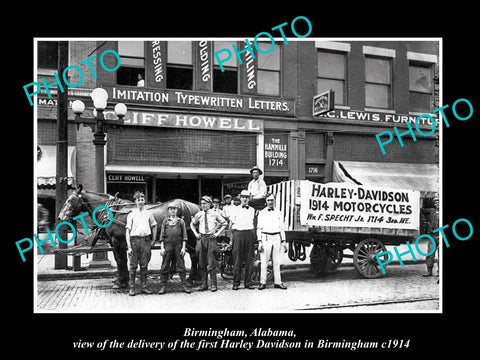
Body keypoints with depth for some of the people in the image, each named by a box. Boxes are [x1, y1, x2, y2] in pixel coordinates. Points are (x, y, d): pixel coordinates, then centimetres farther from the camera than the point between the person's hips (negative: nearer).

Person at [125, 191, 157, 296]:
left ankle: (144, 287, 14)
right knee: (133, 265, 0)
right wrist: (129, 246, -7)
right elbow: (127, 231, 0)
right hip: (134, 240, -1)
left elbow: (154, 227, 18)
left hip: (146, 240, 2)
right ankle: (132, 288, 8)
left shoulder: (149, 213, 9)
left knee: (144, 265, 6)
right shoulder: (131, 215, 3)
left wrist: (153, 240, 9)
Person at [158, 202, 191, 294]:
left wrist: (183, 247, -2)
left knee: (181, 266, 0)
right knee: (165, 266, 0)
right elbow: (162, 235, 7)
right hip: (168, 245, 0)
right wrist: (162, 248, -1)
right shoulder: (165, 221, 10)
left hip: (178, 245, 0)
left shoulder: (181, 221, 10)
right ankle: (163, 286, 5)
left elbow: (184, 235, 7)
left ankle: (184, 285, 5)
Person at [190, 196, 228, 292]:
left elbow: (224, 223, 10)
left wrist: (218, 233, 1)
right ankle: (204, 283, 13)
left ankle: (213, 284, 2)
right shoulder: (198, 214, 8)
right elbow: (192, 224, 24)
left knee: (211, 262, -5)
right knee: (202, 262, 4)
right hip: (201, 238, 3)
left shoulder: (214, 214, 2)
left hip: (211, 238, -3)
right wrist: (195, 233, 11)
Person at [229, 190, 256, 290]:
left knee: (249, 259, 1)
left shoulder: (252, 210, 14)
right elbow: (232, 224, 9)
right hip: (238, 233, -2)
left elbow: (254, 223, 17)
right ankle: (236, 283, 2)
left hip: (249, 234, 2)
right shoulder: (235, 210, 9)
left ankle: (248, 283, 8)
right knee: (237, 259, -4)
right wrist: (233, 237, 1)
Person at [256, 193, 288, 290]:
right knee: (264, 261, -4)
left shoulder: (278, 213, 13)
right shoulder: (262, 213, 5)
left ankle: (277, 282, 9)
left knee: (277, 261, 4)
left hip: (276, 237, 3)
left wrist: (284, 241, 7)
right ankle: (263, 283, 1)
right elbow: (259, 228, 2)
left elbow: (281, 228, 14)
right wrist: (259, 242, -7)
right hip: (266, 238, -3)